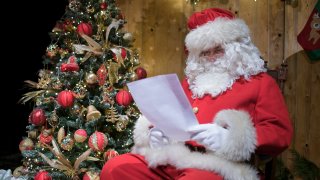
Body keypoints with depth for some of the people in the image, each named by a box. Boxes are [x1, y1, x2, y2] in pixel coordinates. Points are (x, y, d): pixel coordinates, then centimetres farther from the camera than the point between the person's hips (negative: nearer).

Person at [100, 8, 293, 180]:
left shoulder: (261, 82, 13)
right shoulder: (191, 82, 28)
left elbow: (281, 133, 0)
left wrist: (229, 137, -18)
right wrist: (155, 131, 5)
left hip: (218, 164, -4)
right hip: (168, 157, 5)